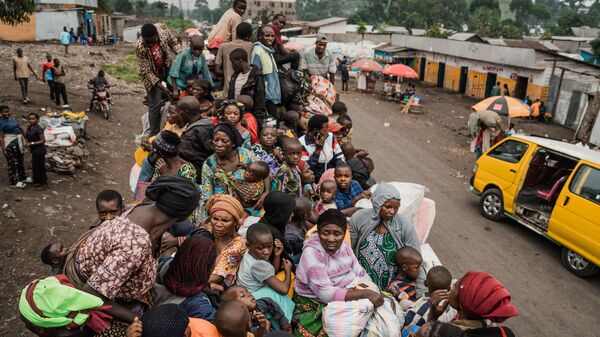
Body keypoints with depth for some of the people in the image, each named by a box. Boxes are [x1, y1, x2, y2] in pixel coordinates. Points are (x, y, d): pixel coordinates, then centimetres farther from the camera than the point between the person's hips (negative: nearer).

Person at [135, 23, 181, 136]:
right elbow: (146, 71, -26)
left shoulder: (161, 28, -23)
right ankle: (153, 134, 7)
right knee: (155, 105, -6)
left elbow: (173, 42, -3)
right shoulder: (140, 47, -32)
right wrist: (161, 86, -30)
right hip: (152, 74, -5)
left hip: (167, 68, 5)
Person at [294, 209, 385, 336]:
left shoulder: (344, 246, 1)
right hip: (317, 308, -6)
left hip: (348, 297, 6)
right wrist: (366, 293, -29)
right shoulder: (311, 253, -21)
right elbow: (326, 294, -27)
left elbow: (361, 275, 0)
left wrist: (374, 293, -19)